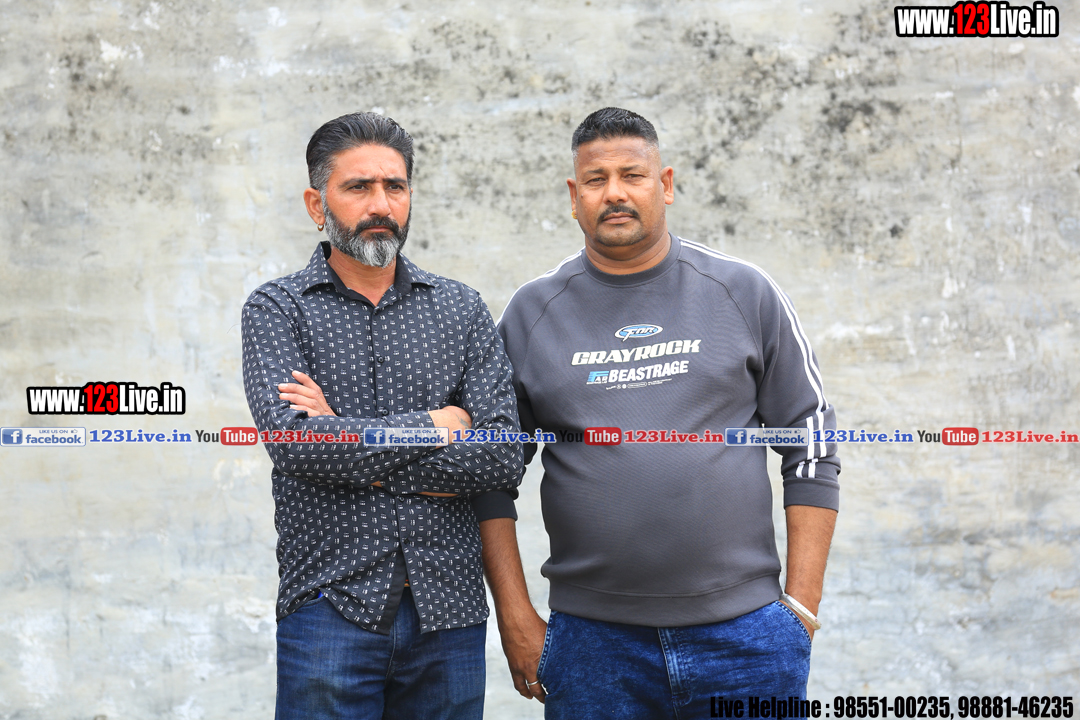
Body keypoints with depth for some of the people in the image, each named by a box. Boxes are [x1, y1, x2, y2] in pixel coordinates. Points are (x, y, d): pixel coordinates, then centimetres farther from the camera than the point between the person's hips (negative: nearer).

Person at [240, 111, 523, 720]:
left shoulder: (462, 308, 6)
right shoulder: (278, 309, 1)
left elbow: (504, 459, -5)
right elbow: (294, 442, -17)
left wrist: (350, 441, -11)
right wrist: (435, 424, -9)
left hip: (448, 608, 3)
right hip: (331, 607, -2)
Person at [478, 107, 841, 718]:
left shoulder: (744, 294, 3)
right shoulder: (532, 313, 4)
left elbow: (811, 446, 5)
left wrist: (803, 605, 0)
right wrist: (516, 616, 2)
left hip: (744, 631, 0)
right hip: (592, 641, 1)